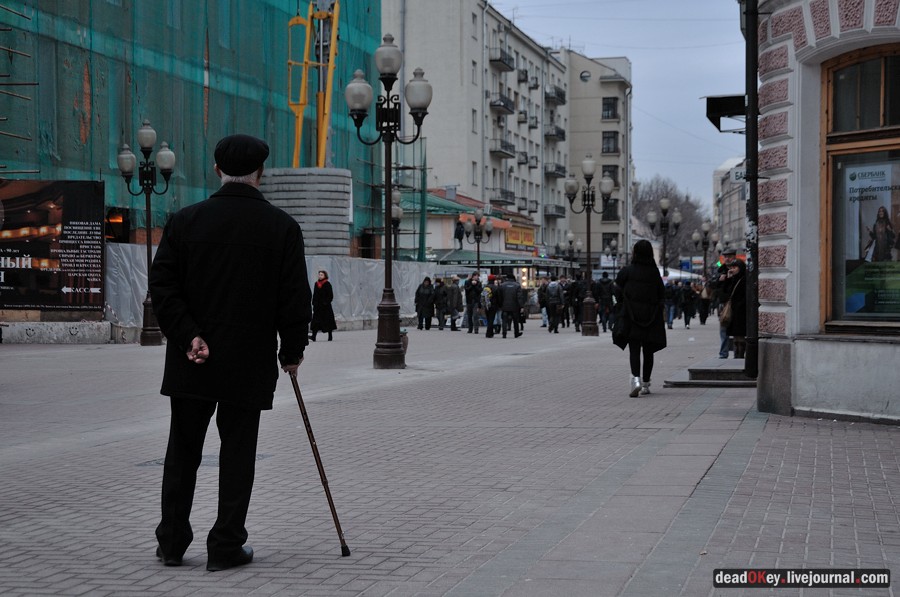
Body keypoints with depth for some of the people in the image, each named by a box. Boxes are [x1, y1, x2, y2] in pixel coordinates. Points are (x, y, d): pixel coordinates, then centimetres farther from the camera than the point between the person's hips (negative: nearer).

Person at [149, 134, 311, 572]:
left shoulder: (185, 221, 0)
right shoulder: (282, 227, -4)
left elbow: (162, 286, -6)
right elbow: (295, 297, -4)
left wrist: (188, 336, -7)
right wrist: (292, 351, 6)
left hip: (190, 363, 2)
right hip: (250, 363, -1)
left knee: (182, 451, 13)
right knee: (237, 453, 7)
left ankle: (172, 543, 17)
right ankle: (226, 547, 9)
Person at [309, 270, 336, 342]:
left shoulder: (327, 284, -2)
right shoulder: (316, 284, 12)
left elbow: (330, 295, -5)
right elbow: (314, 295, 14)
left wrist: (326, 302, -15)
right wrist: (314, 303, 7)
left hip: (325, 305, -4)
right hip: (317, 305, 4)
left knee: (328, 320, 1)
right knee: (316, 320, -4)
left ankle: (330, 336, 9)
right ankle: (313, 336, -11)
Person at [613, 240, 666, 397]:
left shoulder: (627, 271, -6)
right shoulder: (655, 273, 1)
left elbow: (619, 293, -2)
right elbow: (662, 296, 3)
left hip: (632, 317, -2)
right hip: (652, 317, 2)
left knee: (634, 349, -4)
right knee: (648, 351, 12)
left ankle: (636, 379, -26)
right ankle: (646, 384, 20)